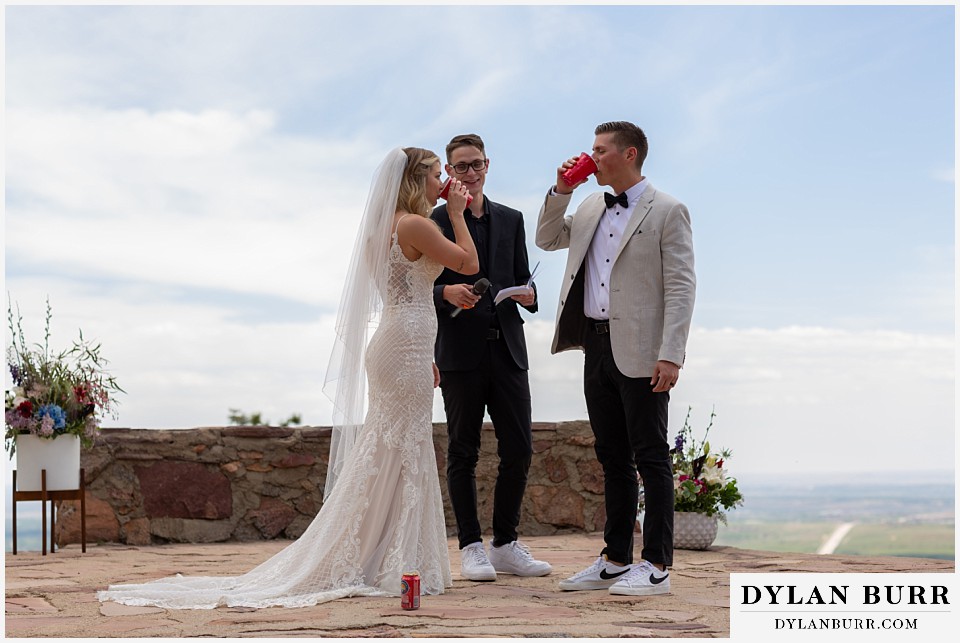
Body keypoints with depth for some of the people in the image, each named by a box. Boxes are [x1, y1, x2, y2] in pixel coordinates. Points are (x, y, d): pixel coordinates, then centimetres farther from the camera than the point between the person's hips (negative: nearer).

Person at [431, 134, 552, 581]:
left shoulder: (511, 220, 17)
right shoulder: (434, 222, 3)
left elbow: (523, 280, 18)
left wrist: (528, 295, -4)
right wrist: (446, 293, -20)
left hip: (507, 350, 4)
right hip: (460, 354, -4)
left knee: (519, 450, 3)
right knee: (463, 452, 1)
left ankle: (506, 545, 14)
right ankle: (471, 548, 7)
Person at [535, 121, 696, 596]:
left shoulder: (667, 212, -6)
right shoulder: (591, 207, 16)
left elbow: (681, 286, -11)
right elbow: (546, 239, 24)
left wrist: (670, 355, -19)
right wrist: (560, 191, 9)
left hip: (640, 352, -7)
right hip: (597, 345, 7)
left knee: (650, 458, -3)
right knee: (612, 457, 12)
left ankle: (656, 566, 1)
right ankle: (616, 558, 19)